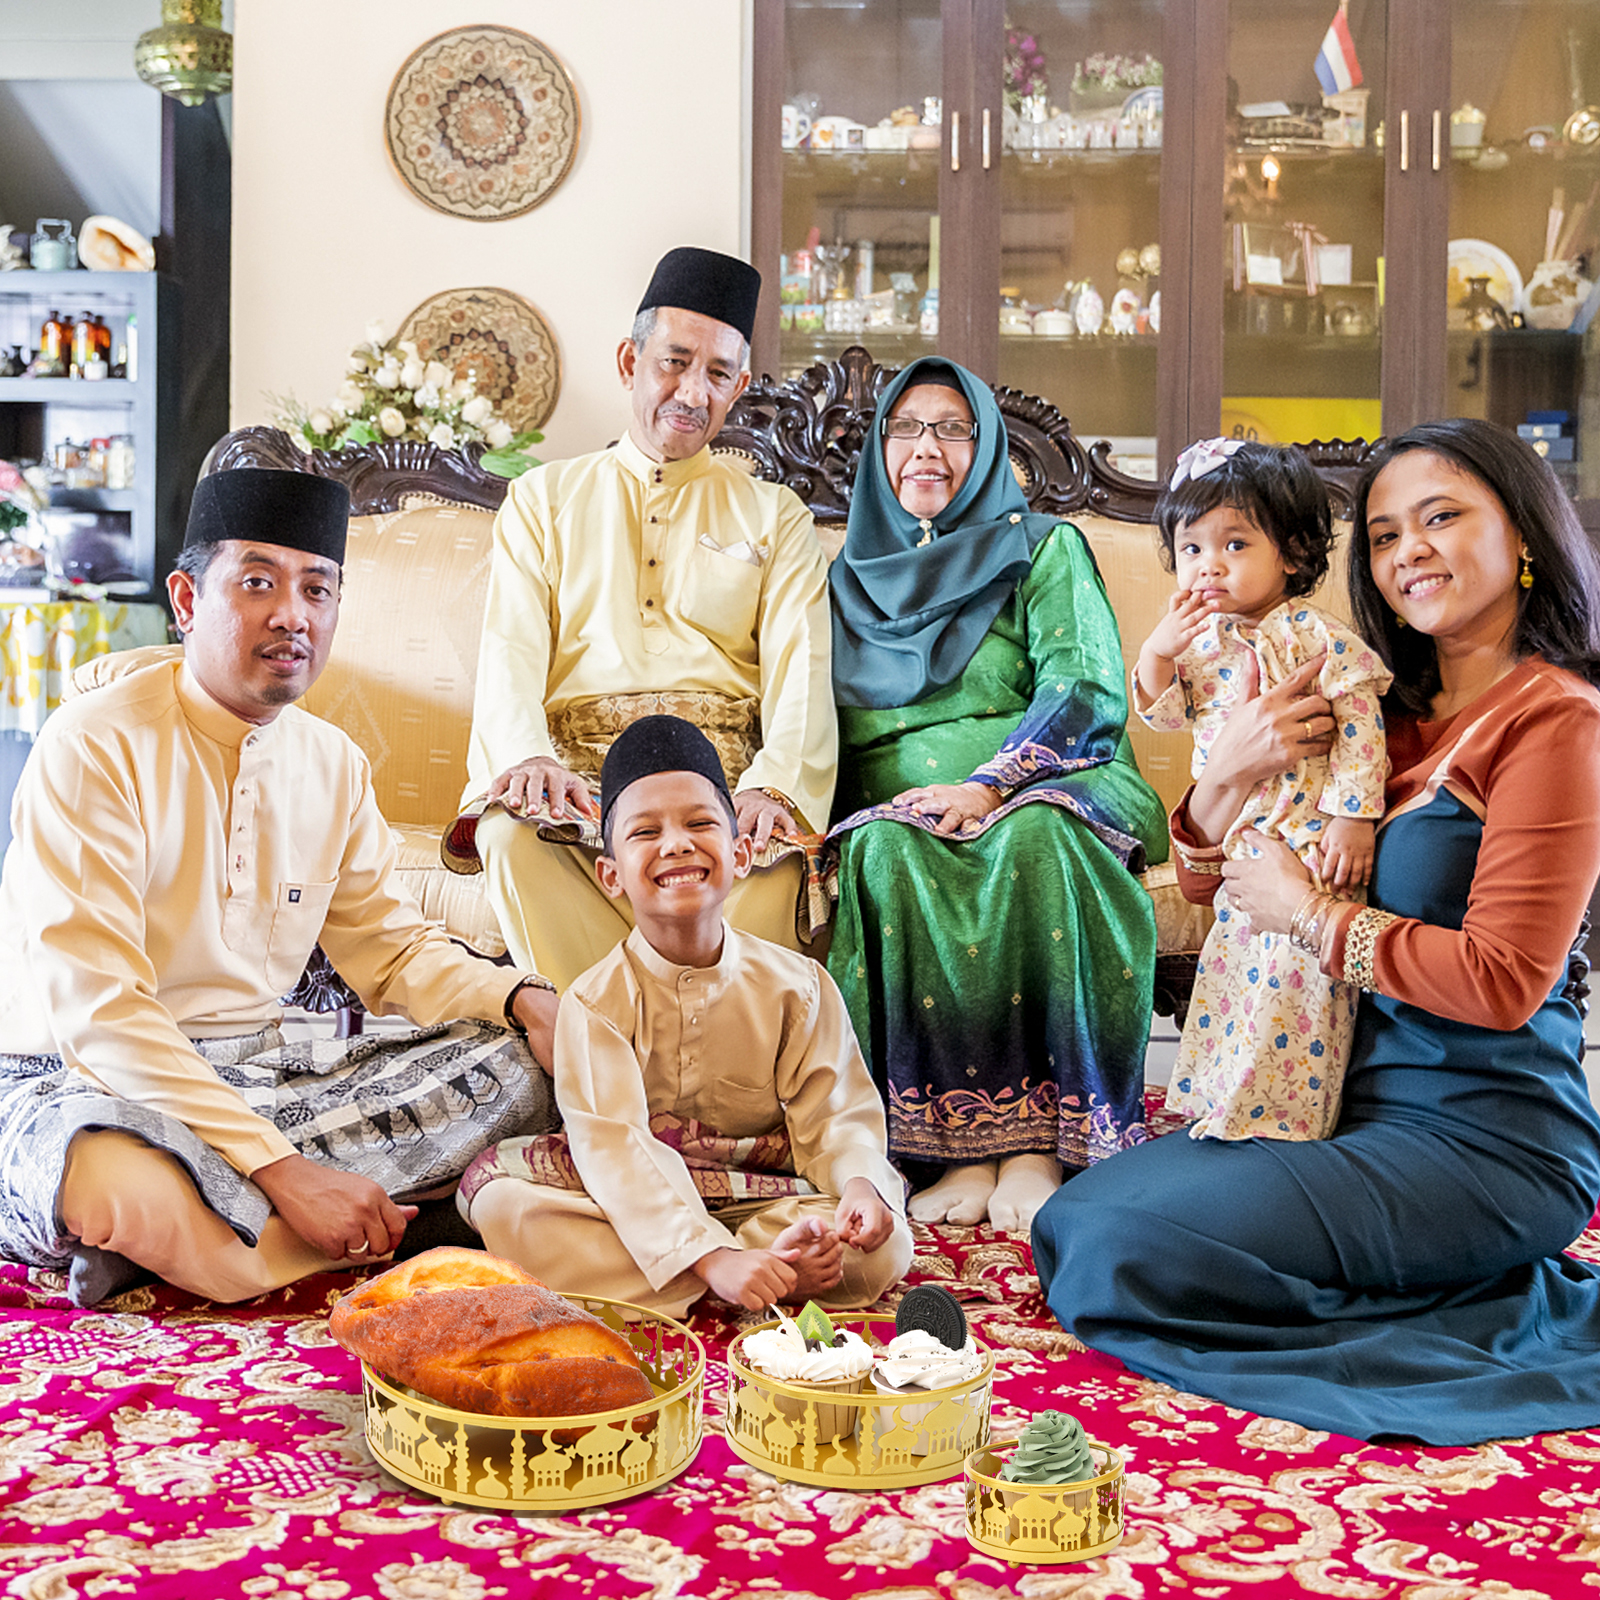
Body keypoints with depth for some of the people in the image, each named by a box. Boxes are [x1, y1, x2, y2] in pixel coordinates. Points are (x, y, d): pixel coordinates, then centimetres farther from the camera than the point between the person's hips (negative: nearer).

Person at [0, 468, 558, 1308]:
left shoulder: (333, 765, 8)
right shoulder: (96, 744, -14)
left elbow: (392, 949, 15)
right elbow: (94, 1010, -22)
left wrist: (519, 997, -7)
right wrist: (282, 1169, -28)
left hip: (253, 1074, 8)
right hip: (79, 1081, -8)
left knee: (515, 1066, -12)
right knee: (122, 1185, -44)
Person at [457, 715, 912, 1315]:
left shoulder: (796, 985, -2)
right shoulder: (595, 1001, -10)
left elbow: (834, 1117, -4)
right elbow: (613, 1149, -21)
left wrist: (859, 1183, -30)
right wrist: (710, 1259, -34)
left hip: (764, 1197, 1)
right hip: (638, 1206, -1)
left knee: (883, 1250, -25)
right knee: (499, 1203, -27)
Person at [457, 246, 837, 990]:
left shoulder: (774, 514, 19)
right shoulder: (543, 498, 21)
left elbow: (800, 672, 4)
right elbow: (511, 651, 6)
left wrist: (774, 787, -18)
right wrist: (530, 758, -18)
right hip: (576, 766, 1)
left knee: (769, 856, -35)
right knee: (511, 832, -33)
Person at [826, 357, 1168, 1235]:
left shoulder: (1043, 549, 13)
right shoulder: (851, 576, 23)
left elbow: (1086, 688, -3)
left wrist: (988, 784, -19)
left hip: (1043, 791, -2)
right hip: (896, 809, 2)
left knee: (1037, 835, -37)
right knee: (888, 852, -34)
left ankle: (1035, 1142, -34)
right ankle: (961, 1145, -33)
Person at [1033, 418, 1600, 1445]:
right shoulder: (1393, 716, 12)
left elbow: (1504, 979, -19)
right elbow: (1214, 882, 15)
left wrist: (1313, 915, -10)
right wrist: (1229, 774, -6)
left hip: (1485, 1138, -8)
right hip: (1366, 1106, 9)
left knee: (1122, 1253, -18)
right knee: (1072, 1219, 3)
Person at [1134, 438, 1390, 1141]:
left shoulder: (1316, 637, -13)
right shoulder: (1200, 640, 7)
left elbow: (1360, 728, -14)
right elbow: (1164, 714, 8)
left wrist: (1352, 818, -18)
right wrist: (1157, 654, -10)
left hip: (1307, 845, -7)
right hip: (1233, 841, 7)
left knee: (1292, 980, -5)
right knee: (1232, 970, 16)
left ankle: (1279, 1119, 5)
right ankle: (1221, 1103, 29)